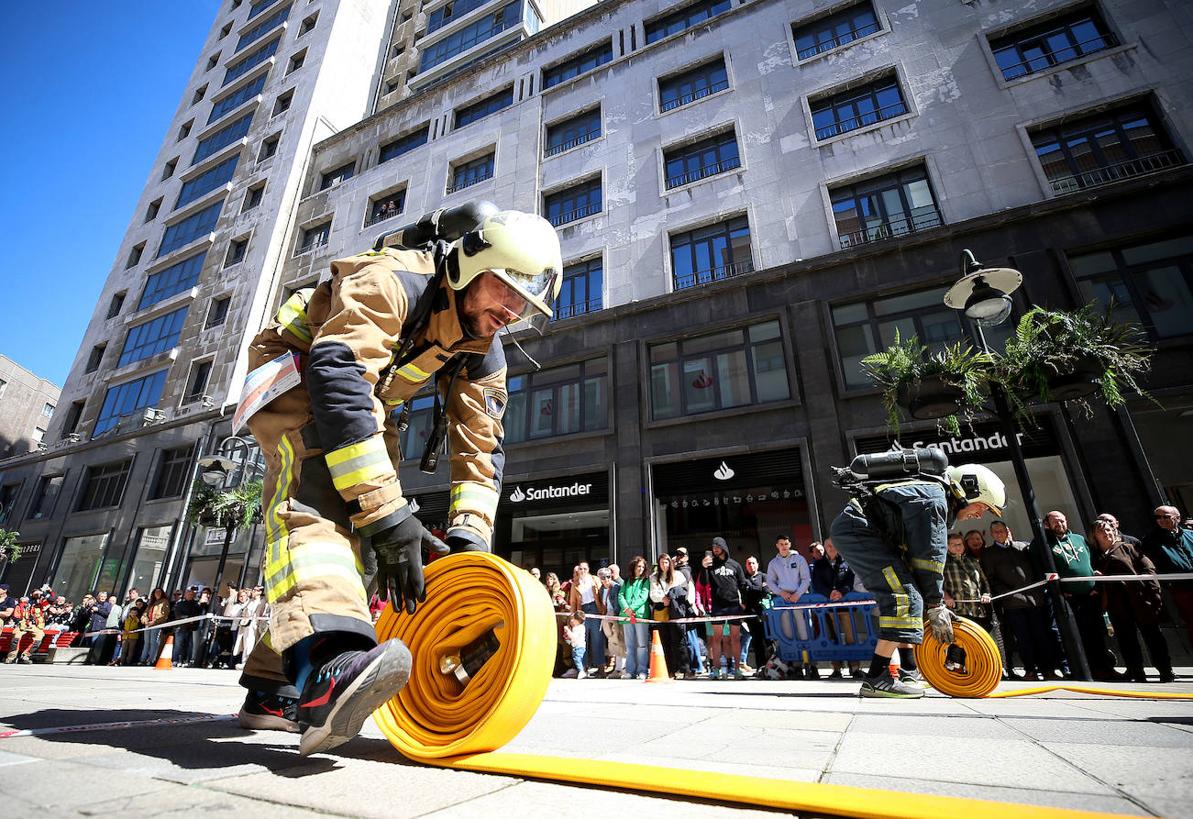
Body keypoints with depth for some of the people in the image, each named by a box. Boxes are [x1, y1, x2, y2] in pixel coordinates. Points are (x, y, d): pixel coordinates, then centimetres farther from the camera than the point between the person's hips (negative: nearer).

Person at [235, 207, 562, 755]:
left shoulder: (484, 356, -10)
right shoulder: (393, 282, -31)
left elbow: (479, 449, -11)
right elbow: (336, 376, -44)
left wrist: (469, 536, -25)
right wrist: (387, 512, -48)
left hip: (362, 413, 7)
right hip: (291, 373, -6)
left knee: (357, 537, -1)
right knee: (319, 475, -37)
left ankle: (274, 689, 12)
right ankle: (324, 662, -50)